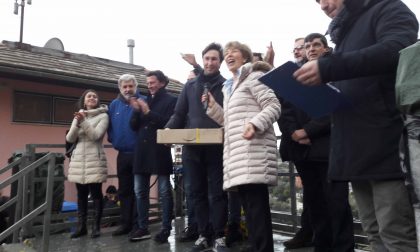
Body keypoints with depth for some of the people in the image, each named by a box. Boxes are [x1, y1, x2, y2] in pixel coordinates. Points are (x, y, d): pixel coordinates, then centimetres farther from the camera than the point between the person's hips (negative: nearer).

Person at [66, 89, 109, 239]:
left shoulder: (103, 116, 0)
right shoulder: (78, 116, 14)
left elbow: (95, 135, -12)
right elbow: (70, 139, 5)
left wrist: (84, 121, -18)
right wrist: (77, 123, -9)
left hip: (95, 160, -4)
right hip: (78, 160, 4)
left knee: (96, 193, -2)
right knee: (81, 194, 9)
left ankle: (96, 226, 6)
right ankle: (81, 226, 17)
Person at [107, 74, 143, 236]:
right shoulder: (114, 105, 10)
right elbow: (110, 126, 16)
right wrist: (113, 140, 5)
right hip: (122, 154, 5)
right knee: (124, 191, 13)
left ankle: (138, 225, 13)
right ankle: (125, 223, 24)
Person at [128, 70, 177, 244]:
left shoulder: (171, 100, 2)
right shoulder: (145, 100, 18)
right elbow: (134, 126, 15)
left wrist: (149, 112, -11)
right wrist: (136, 111, -2)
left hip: (160, 151, -6)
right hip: (142, 151, 6)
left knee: (164, 191, 0)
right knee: (140, 191, 7)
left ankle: (166, 229, 8)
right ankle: (143, 228, 17)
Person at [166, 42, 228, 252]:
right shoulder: (190, 86, 14)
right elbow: (179, 114, 11)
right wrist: (168, 130, -7)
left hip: (217, 147, -3)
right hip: (192, 147, 3)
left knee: (217, 192, 2)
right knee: (198, 192, 9)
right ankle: (203, 235, 21)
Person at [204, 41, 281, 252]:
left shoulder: (254, 76, 2)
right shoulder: (230, 86, 27)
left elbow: (274, 106, -9)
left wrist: (255, 124, -25)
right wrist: (212, 105, 15)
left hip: (253, 147, -9)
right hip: (237, 150, 9)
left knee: (256, 203, -12)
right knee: (249, 204, 9)